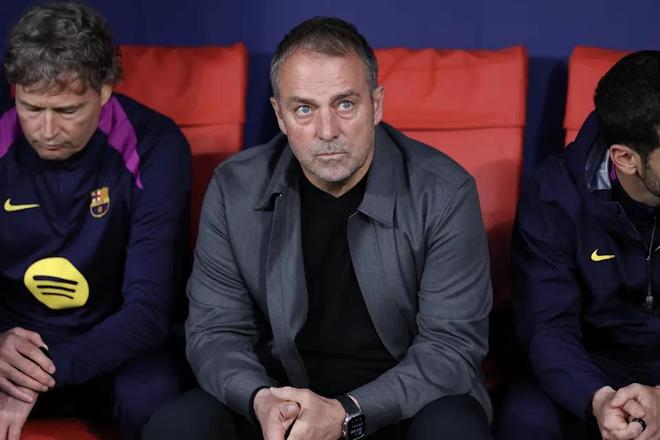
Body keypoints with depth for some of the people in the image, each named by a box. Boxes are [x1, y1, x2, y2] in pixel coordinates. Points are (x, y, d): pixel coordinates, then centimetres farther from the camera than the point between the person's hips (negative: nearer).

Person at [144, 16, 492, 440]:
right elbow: (215, 331, -3)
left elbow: (453, 343, -14)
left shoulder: (444, 193, -14)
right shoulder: (235, 189, -6)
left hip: (405, 399, -1)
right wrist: (259, 399, -24)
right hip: (283, 396, 2)